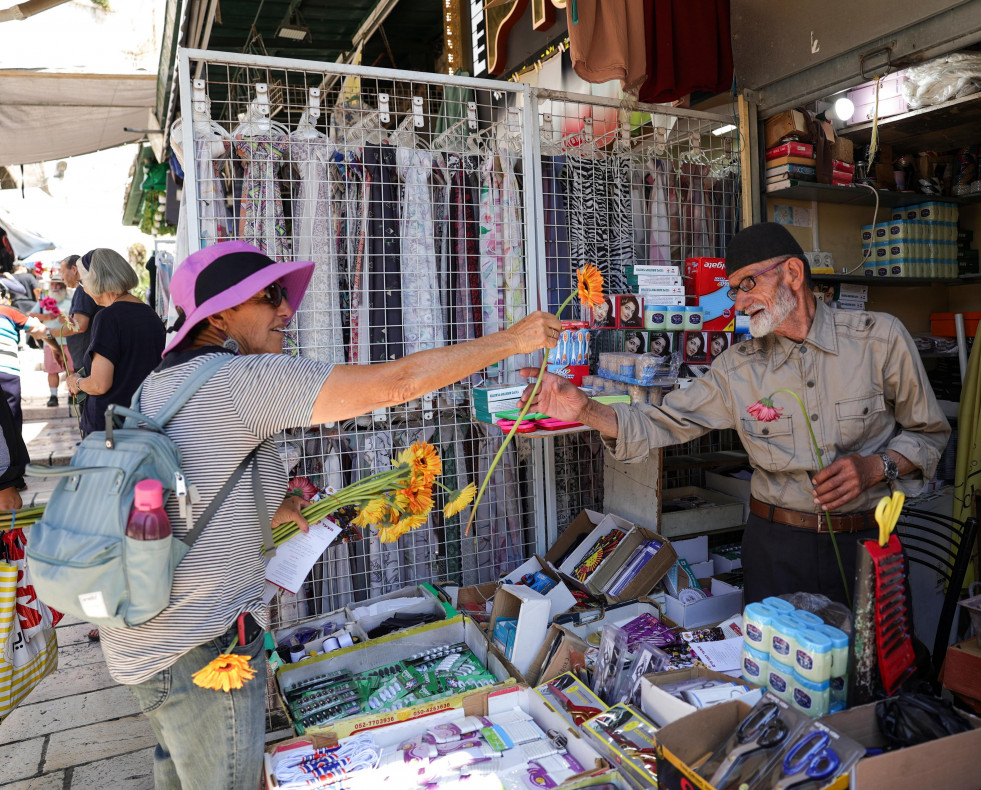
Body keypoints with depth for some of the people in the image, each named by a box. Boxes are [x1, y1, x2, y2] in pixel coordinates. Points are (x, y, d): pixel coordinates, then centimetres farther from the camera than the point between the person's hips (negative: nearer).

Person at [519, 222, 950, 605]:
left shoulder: (879, 336, -4)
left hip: (864, 542, 0)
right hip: (776, 544, 1)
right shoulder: (737, 367, -1)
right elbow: (660, 424, -2)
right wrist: (584, 408, -17)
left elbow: (928, 432, 5)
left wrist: (876, 467, -15)